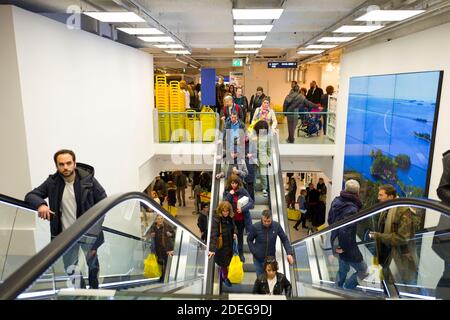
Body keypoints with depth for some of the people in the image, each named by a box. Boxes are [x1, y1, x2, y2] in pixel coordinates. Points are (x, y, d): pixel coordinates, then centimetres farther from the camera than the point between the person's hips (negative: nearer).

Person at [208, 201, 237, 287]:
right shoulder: (216, 219, -25)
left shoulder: (230, 218, -4)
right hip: (220, 247, -6)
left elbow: (233, 227, 16)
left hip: (229, 245, 6)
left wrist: (234, 233, -6)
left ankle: (221, 277, 42)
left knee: (226, 263, 18)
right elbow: (213, 235, -33)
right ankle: (225, 278, 34)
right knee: (224, 263, 7)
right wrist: (212, 249, -42)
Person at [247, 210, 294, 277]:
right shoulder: (256, 227, -18)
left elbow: (284, 239, -4)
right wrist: (254, 252, -11)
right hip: (258, 259, -1)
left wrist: (289, 253, -13)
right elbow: (249, 240, -3)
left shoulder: (276, 226, -15)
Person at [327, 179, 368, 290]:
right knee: (363, 271, 14)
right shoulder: (352, 209, -29)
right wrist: (341, 247, -21)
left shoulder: (336, 201, -4)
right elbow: (345, 231, -36)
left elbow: (330, 219, 9)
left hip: (336, 242, 8)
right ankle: (345, 290, 15)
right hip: (348, 247, -8)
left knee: (343, 269, 27)